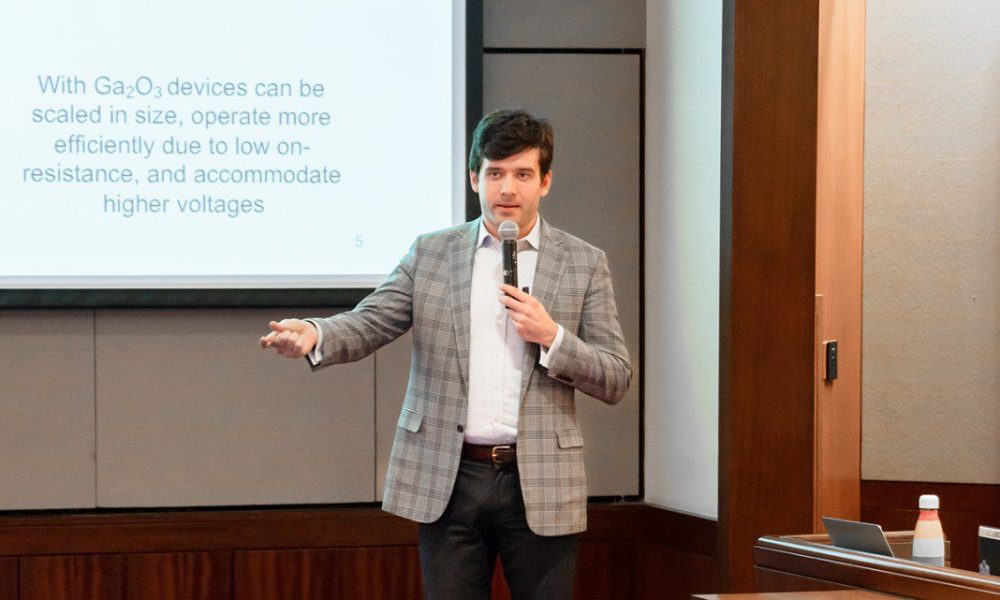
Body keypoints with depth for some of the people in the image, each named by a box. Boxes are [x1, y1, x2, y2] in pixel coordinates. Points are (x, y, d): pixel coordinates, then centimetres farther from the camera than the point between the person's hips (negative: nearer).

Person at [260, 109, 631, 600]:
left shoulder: (584, 264, 4)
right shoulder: (431, 254, 8)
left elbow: (616, 380, 3)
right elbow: (369, 324, -1)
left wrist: (551, 337, -14)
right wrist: (313, 334, -23)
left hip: (538, 485, -1)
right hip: (447, 481, 1)